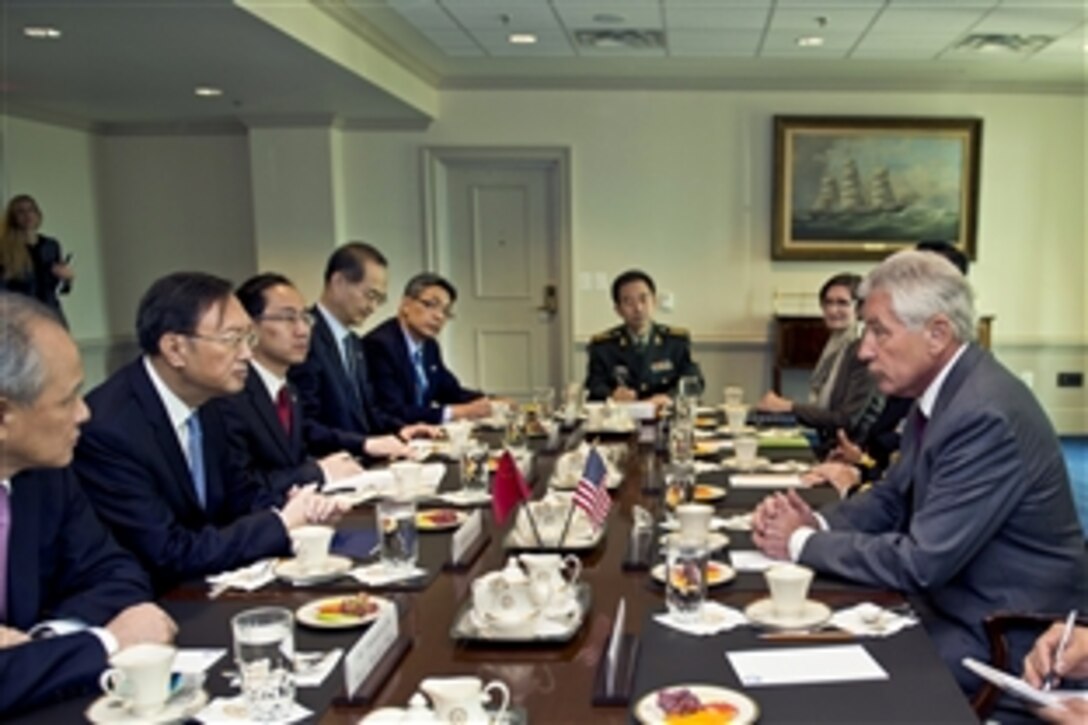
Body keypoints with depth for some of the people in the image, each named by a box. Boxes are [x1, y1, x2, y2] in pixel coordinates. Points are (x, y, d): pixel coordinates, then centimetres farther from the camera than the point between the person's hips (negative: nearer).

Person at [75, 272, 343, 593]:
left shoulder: (202, 404, 0)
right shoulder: (109, 428, -23)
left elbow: (238, 493, 12)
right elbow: (168, 558, -24)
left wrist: (291, 509, -8)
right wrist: (280, 523, -17)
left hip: (204, 589, 7)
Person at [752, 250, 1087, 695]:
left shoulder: (985, 415, -26)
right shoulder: (941, 393, 2)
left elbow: (921, 563, -26)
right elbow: (892, 500, 11)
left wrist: (804, 543, -15)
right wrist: (816, 523, -7)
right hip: (956, 601, 8)